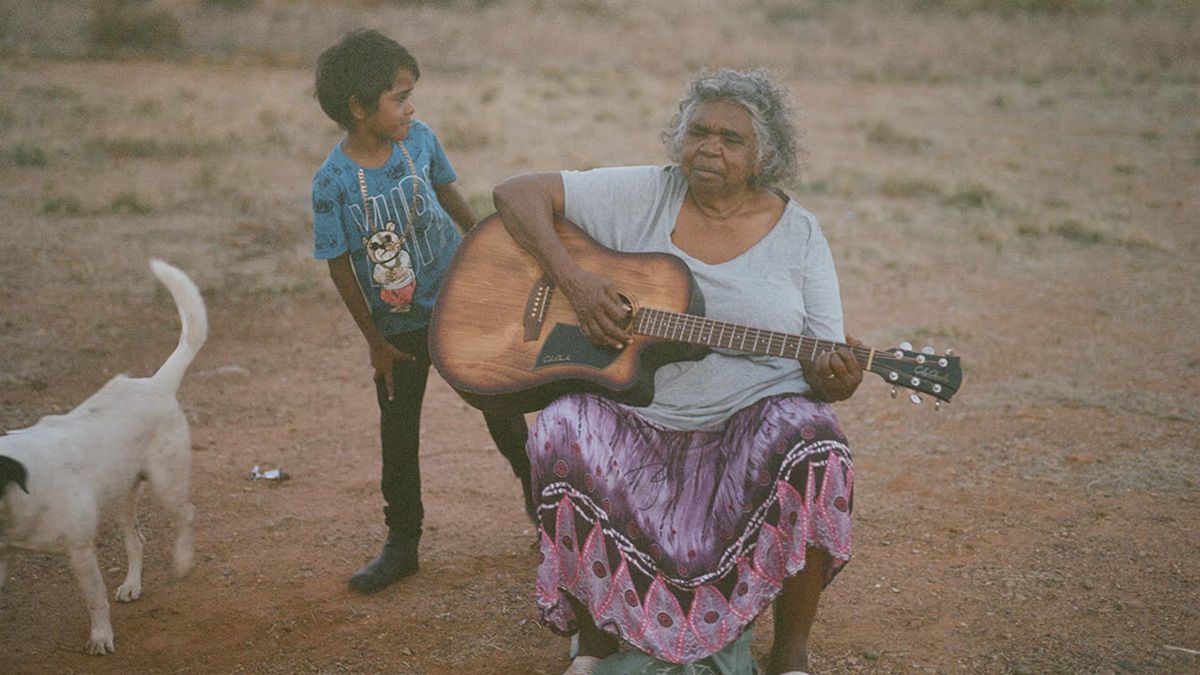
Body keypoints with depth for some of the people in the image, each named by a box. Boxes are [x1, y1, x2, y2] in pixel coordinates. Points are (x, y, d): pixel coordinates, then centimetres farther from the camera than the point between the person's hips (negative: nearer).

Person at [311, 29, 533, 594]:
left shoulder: (419, 139, -10)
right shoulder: (333, 182, -20)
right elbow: (339, 268, -12)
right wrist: (376, 343, -6)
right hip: (398, 328, -2)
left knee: (502, 410, 12)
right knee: (398, 434, 9)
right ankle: (402, 544, 25)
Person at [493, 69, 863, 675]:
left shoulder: (797, 233, 5)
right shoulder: (641, 195, 3)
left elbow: (823, 368, 4)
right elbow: (516, 192, 1)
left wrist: (836, 380, -22)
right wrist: (571, 278, -14)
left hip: (753, 420, 0)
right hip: (631, 416, 0)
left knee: (811, 441, -32)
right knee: (563, 433, -31)